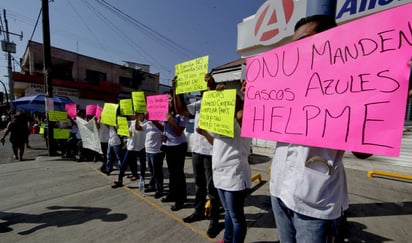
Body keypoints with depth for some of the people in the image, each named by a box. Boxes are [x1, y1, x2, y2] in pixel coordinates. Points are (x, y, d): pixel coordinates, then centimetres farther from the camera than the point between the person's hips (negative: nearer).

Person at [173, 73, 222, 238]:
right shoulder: (198, 104, 9)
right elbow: (180, 110, 7)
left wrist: (211, 83, -28)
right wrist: (175, 91, 1)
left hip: (211, 152, -6)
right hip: (197, 150, 6)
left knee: (212, 187, 6)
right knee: (199, 184, 21)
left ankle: (214, 221, 25)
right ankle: (198, 212, 41)